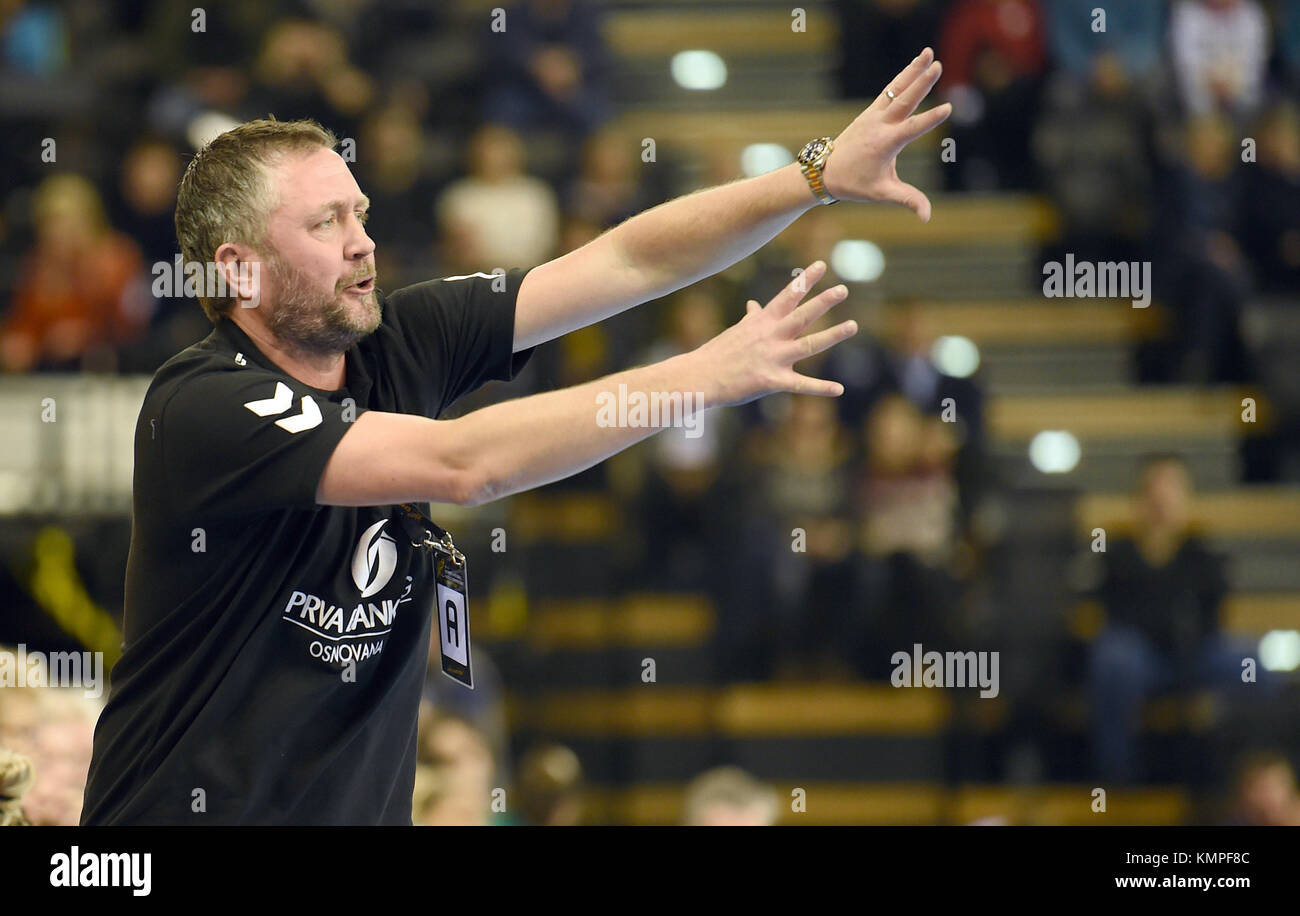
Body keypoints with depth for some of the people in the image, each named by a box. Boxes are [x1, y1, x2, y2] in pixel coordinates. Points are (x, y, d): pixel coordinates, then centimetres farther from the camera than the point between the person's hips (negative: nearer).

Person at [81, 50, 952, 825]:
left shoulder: (399, 344, 2)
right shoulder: (199, 405, -18)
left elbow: (627, 264, 4)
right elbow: (464, 464, -25)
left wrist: (822, 174, -6)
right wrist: (708, 375, -24)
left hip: (362, 805, 6)